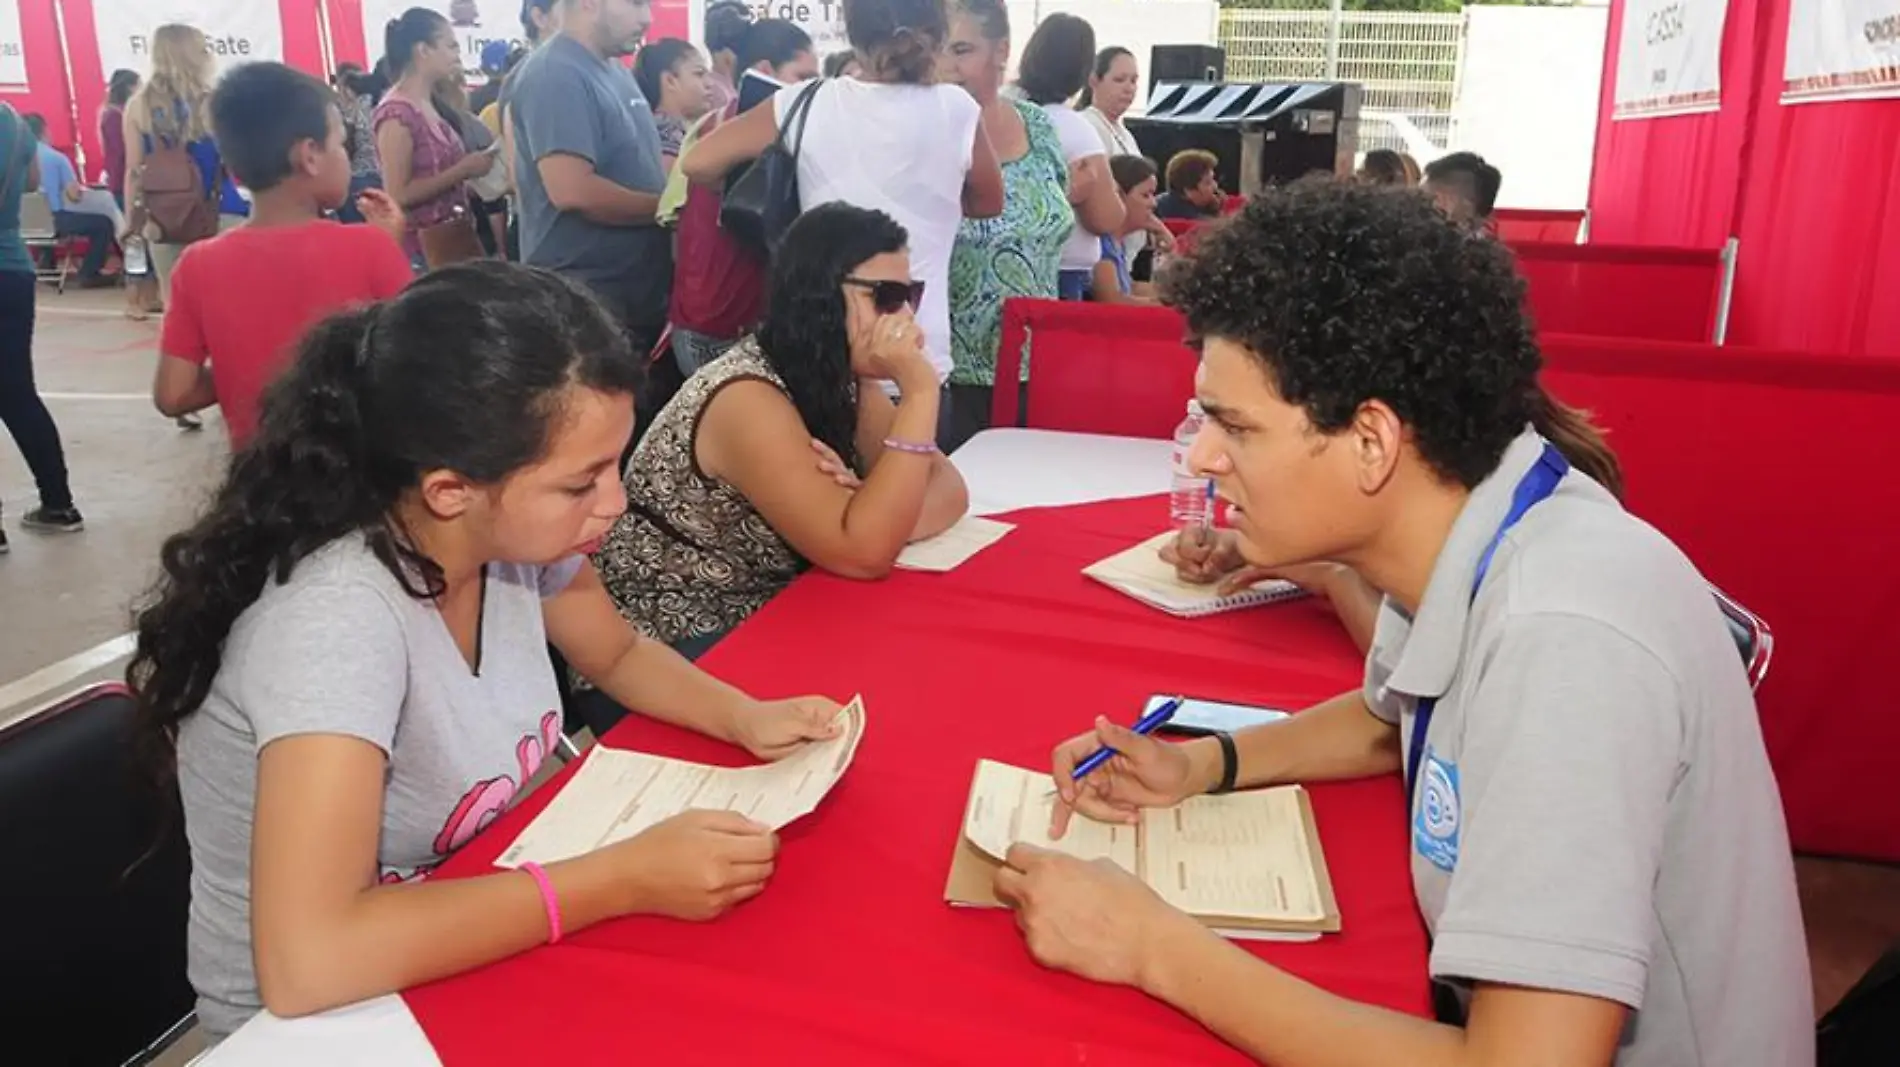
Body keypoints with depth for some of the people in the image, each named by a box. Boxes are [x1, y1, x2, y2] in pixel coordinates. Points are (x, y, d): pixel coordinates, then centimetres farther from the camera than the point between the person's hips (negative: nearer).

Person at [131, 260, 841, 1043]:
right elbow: (307, 964, -38)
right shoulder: (336, 617, -32)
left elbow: (618, 654, 6)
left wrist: (745, 716, -12)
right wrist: (628, 879, -34)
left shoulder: (514, 530, -13)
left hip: (478, 950, 6)